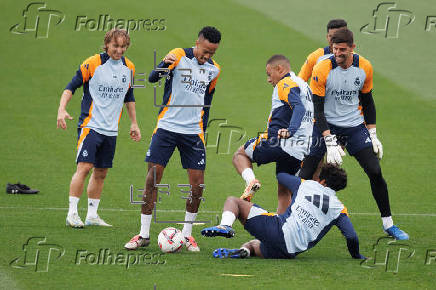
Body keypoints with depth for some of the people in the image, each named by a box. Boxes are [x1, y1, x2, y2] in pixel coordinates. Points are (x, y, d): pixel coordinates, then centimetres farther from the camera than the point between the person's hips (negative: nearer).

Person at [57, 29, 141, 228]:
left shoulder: (129, 68, 9)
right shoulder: (93, 64, -9)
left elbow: (129, 97, 23)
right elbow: (71, 87, -7)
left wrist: (134, 123, 24)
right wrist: (62, 109, -21)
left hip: (111, 129, 6)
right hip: (91, 125, -6)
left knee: (101, 172, 9)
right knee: (84, 167, -15)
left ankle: (92, 215, 16)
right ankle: (72, 213, -11)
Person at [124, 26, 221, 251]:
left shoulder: (213, 70, 8)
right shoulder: (179, 56, -5)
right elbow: (152, 78, -14)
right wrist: (164, 65, -34)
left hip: (193, 131, 3)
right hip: (167, 127, -3)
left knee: (197, 183, -3)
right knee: (153, 177, -5)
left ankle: (187, 233, 13)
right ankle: (144, 234, 3)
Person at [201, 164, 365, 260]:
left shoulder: (305, 185, 14)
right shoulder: (338, 208, 14)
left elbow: (280, 176, 30)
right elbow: (351, 237, 3)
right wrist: (356, 256, 22)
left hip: (280, 229, -2)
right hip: (290, 253, 3)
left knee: (233, 201, 12)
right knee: (254, 244, 35)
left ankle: (225, 226, -22)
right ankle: (245, 250, -5)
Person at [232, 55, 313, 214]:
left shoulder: (285, 84, -5)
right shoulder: (303, 85, 25)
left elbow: (299, 108, -22)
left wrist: (290, 130, -36)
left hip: (278, 142, -8)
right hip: (300, 151, 8)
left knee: (240, 154, 13)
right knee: (284, 191, 16)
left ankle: (250, 180, -14)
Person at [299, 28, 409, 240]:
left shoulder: (364, 68, -5)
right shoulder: (322, 69, -17)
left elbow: (367, 102, 9)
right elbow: (318, 108, -15)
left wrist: (373, 135, 7)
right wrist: (330, 141, -22)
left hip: (355, 126, 3)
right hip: (327, 126, -3)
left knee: (375, 172, -5)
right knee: (305, 175, -10)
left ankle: (388, 224, 8)